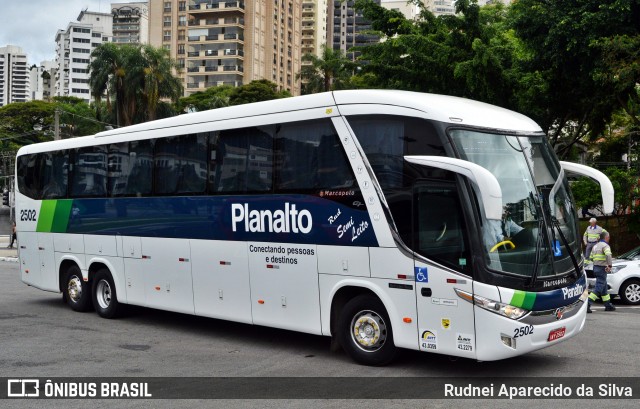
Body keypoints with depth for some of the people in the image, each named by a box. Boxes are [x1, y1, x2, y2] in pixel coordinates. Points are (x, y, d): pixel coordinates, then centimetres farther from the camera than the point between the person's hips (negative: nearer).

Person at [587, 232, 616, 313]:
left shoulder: (595, 246, 16)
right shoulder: (605, 246, -11)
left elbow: (591, 258, 19)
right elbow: (608, 255, -30)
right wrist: (609, 265, -29)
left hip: (595, 267, 9)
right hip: (602, 269, -9)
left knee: (604, 288, 17)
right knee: (598, 288, -10)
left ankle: (608, 305, 24)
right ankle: (587, 304, -19)